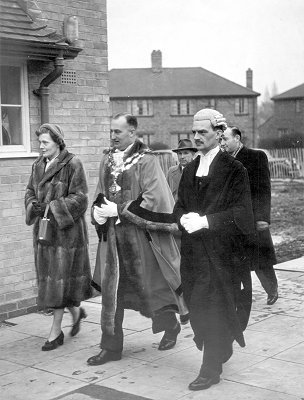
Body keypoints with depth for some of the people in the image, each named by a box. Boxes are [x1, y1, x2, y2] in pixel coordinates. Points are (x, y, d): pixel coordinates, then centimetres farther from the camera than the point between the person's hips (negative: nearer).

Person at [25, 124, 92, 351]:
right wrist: (33, 205, -8)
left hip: (66, 229, -7)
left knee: (59, 278, -3)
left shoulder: (72, 165, -11)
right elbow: (30, 191, 15)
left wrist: (51, 207, -21)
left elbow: (79, 198, -15)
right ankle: (76, 311, 34)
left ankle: (56, 331, 6)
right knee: (47, 277, 11)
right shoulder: (38, 165, 10)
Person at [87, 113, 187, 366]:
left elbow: (152, 198, -16)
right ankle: (111, 347, 13)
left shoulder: (146, 161, -9)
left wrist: (119, 210, -17)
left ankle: (171, 327, 34)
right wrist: (99, 210, -4)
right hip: (112, 234, 5)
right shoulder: (108, 159, 10)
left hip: (140, 235, -5)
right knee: (110, 289, 4)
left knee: (151, 285, 7)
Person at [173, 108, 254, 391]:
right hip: (193, 251, 6)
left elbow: (241, 213, -13)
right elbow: (179, 207, 14)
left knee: (215, 309, -2)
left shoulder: (234, 170, -7)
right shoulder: (189, 170, 13)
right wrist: (184, 218, -9)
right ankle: (218, 353, 31)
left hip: (222, 252, -6)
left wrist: (205, 221, -20)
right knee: (196, 308, 9)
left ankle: (211, 370, 10)